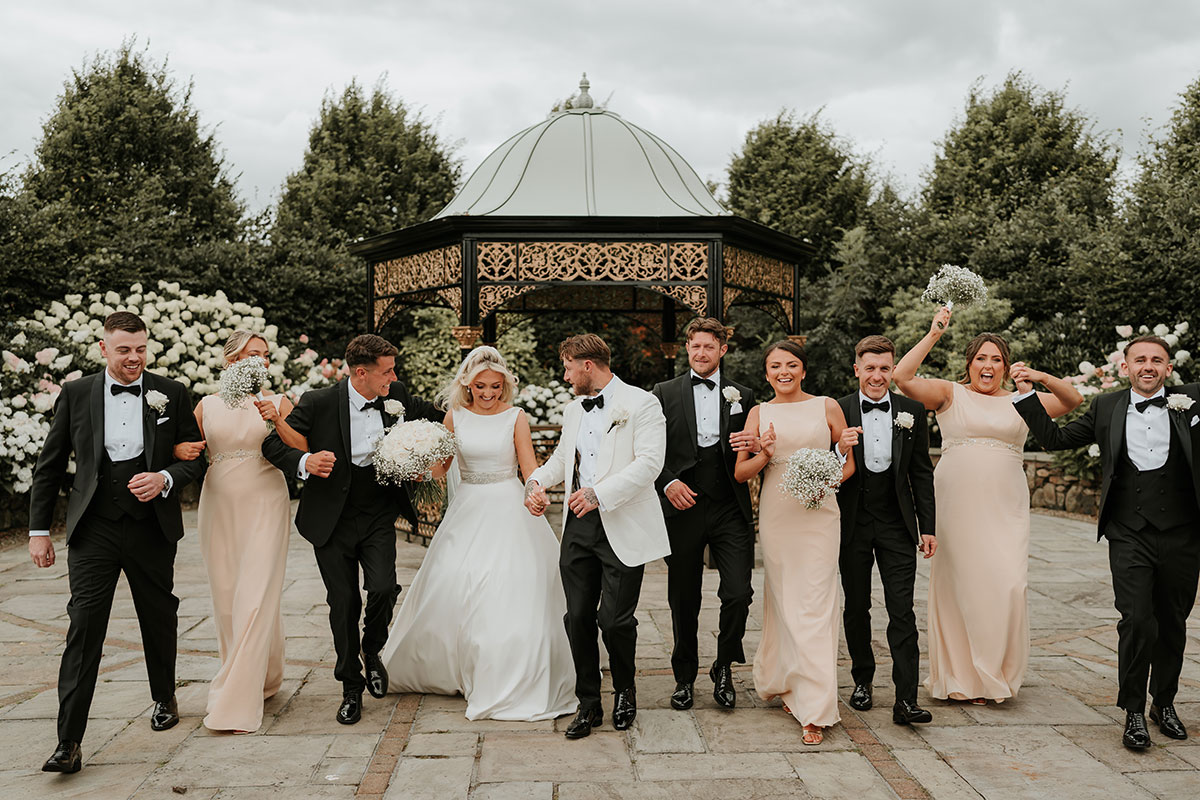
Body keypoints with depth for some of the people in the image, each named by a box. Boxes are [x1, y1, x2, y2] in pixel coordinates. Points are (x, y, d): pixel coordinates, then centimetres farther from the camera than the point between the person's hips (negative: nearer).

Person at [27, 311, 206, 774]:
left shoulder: (171, 394, 1)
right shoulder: (76, 394, 1)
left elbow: (196, 458, 4)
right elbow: (50, 467, 6)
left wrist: (165, 479, -17)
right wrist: (39, 530, 3)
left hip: (152, 528, 1)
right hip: (94, 529, -1)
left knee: (160, 619, 15)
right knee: (84, 629, -6)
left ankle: (165, 699, 39)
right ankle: (69, 743, -2)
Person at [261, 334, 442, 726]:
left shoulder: (397, 396, -4)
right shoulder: (319, 403, -13)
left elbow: (434, 416, 16)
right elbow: (273, 443, -9)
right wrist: (304, 462, -28)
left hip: (379, 518, 2)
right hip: (333, 521, -2)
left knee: (383, 589, -15)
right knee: (343, 603, 4)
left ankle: (372, 650, 18)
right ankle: (351, 687, 23)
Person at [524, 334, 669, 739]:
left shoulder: (641, 405, -5)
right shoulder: (573, 410, 18)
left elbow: (649, 462, -15)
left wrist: (600, 493, -24)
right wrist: (537, 480, 8)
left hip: (622, 528, -6)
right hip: (578, 527, 6)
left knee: (614, 619, -4)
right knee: (578, 618, 6)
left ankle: (625, 690, 25)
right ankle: (588, 705, 21)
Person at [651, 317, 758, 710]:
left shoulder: (742, 395, 11)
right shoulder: (665, 393, 7)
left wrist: (752, 445, -7)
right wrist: (668, 483, -10)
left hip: (730, 509, 1)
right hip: (683, 506, 0)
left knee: (738, 594, -8)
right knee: (684, 600, 9)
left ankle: (724, 666, 17)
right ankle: (684, 677, 26)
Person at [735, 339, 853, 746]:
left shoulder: (827, 407, 7)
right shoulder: (759, 413, 9)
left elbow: (849, 462, 11)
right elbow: (740, 472, 9)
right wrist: (764, 455, -11)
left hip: (819, 513, -1)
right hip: (776, 512, 2)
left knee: (814, 605, -6)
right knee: (782, 602, 7)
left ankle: (815, 709, -2)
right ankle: (790, 683, 26)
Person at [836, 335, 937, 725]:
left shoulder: (912, 411, 4)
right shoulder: (838, 412, -3)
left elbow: (921, 473, 7)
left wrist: (927, 527, 5)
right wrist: (840, 450, -23)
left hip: (897, 525, 0)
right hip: (853, 525, 0)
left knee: (902, 612, -3)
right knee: (856, 608, 12)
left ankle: (906, 700, 0)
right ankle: (862, 680, 30)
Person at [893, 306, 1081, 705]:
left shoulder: (1019, 402, 13)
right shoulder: (950, 394, 4)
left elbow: (1073, 400, 7)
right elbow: (902, 377, -9)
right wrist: (934, 333, -10)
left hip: (1004, 507, 2)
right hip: (956, 504, -2)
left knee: (1006, 586, -4)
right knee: (958, 584, 3)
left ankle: (996, 673, 16)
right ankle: (960, 676, 17)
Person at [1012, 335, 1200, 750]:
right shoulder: (1107, 408, 6)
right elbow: (1055, 438, 9)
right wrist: (1027, 393, 3)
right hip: (1129, 537, -1)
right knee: (1137, 622, -10)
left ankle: (1164, 703, 34)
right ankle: (1134, 712, 6)